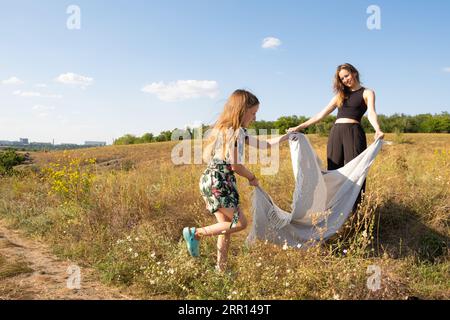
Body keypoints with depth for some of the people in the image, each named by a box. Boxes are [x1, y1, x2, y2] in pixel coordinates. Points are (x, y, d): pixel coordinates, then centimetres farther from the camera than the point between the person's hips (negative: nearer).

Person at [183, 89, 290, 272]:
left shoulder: (224, 128, 16)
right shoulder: (237, 131, -14)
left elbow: (263, 144, 23)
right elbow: (236, 166, -16)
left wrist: (287, 136, 26)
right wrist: (252, 177, 2)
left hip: (212, 181, 10)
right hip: (218, 183, -10)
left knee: (227, 226, 12)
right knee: (240, 223, -2)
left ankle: (221, 269, 19)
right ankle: (196, 233, 0)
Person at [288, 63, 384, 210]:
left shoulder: (367, 93, 9)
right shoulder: (340, 95, 22)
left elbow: (371, 113, -10)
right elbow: (321, 115, 20)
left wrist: (377, 130, -31)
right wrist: (299, 127, 14)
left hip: (354, 132, -4)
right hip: (335, 133, 4)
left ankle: (354, 212, -3)